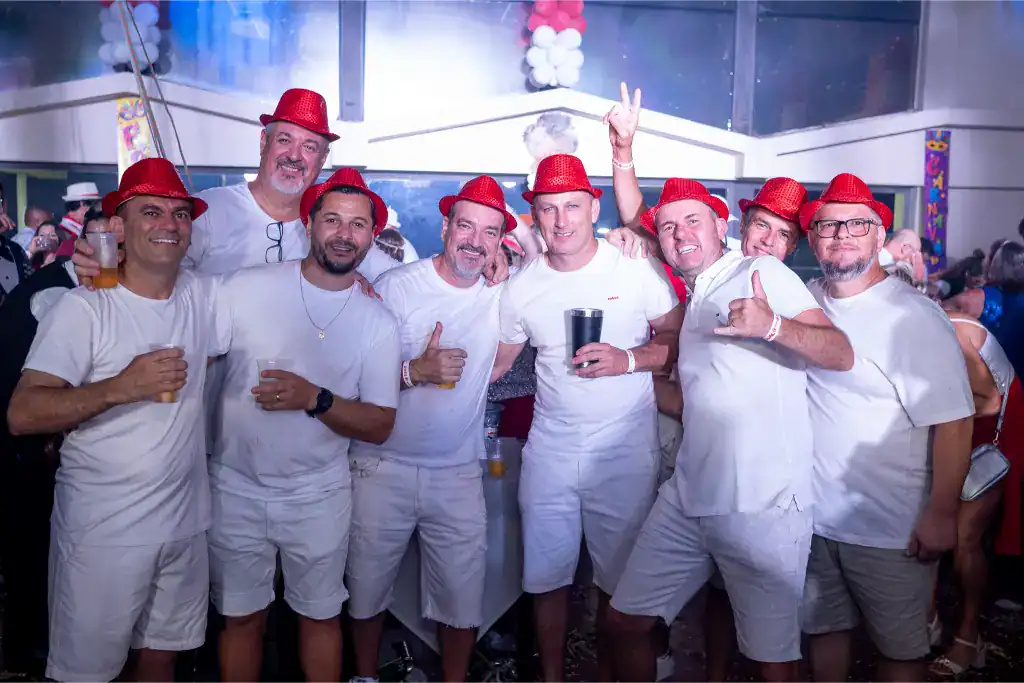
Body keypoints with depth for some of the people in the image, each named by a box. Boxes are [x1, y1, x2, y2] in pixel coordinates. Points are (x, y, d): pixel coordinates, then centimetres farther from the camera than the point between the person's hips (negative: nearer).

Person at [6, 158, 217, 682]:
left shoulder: (201, 296, 2)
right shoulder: (83, 309, -13)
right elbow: (21, 415, -18)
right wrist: (122, 387, -26)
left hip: (186, 522, 5)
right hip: (102, 533, -5)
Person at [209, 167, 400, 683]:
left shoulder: (378, 322, -5)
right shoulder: (245, 288, -8)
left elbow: (379, 426, -6)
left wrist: (315, 399, -21)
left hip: (319, 495, 1)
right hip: (236, 487, 0)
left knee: (320, 616, 16)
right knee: (241, 616, 15)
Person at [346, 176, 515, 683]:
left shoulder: (502, 295, 2)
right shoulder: (395, 286, -8)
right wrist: (417, 370, -23)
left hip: (459, 474, 2)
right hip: (383, 469, -1)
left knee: (463, 596, 8)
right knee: (366, 588, 14)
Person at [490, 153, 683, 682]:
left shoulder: (636, 270, -6)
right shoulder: (522, 287, 3)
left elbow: (680, 340, -2)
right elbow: (495, 362, 10)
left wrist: (630, 359, -19)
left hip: (625, 452, -2)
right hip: (549, 451, 3)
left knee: (619, 580, 10)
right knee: (546, 577, 11)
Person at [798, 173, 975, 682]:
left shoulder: (915, 317, -14)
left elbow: (953, 421, -15)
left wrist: (941, 515, -14)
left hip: (892, 530, -4)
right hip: (814, 515, 5)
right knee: (823, 627, 20)